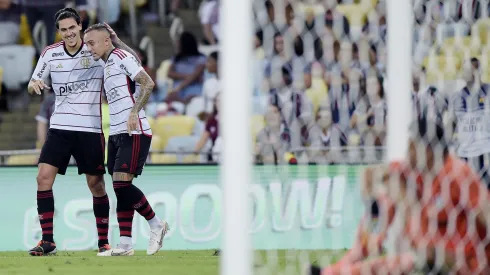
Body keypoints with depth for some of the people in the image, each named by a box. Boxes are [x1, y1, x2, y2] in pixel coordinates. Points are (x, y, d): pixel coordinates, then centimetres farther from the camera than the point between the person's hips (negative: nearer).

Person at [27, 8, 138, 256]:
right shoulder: (50, 53, 5)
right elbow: (33, 86, 13)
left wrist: (115, 40, -20)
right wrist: (35, 84, -12)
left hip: (90, 129, -2)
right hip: (60, 127, 2)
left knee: (96, 184, 2)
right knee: (43, 177, -10)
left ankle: (103, 242, 13)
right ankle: (47, 241, -6)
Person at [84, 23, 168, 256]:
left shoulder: (122, 57, -8)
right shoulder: (107, 66, 20)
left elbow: (147, 83, -18)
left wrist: (134, 112, -25)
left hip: (134, 133, -9)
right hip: (116, 133, 9)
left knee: (122, 184, -15)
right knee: (120, 189, 4)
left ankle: (156, 225, 2)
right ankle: (125, 245, 4)